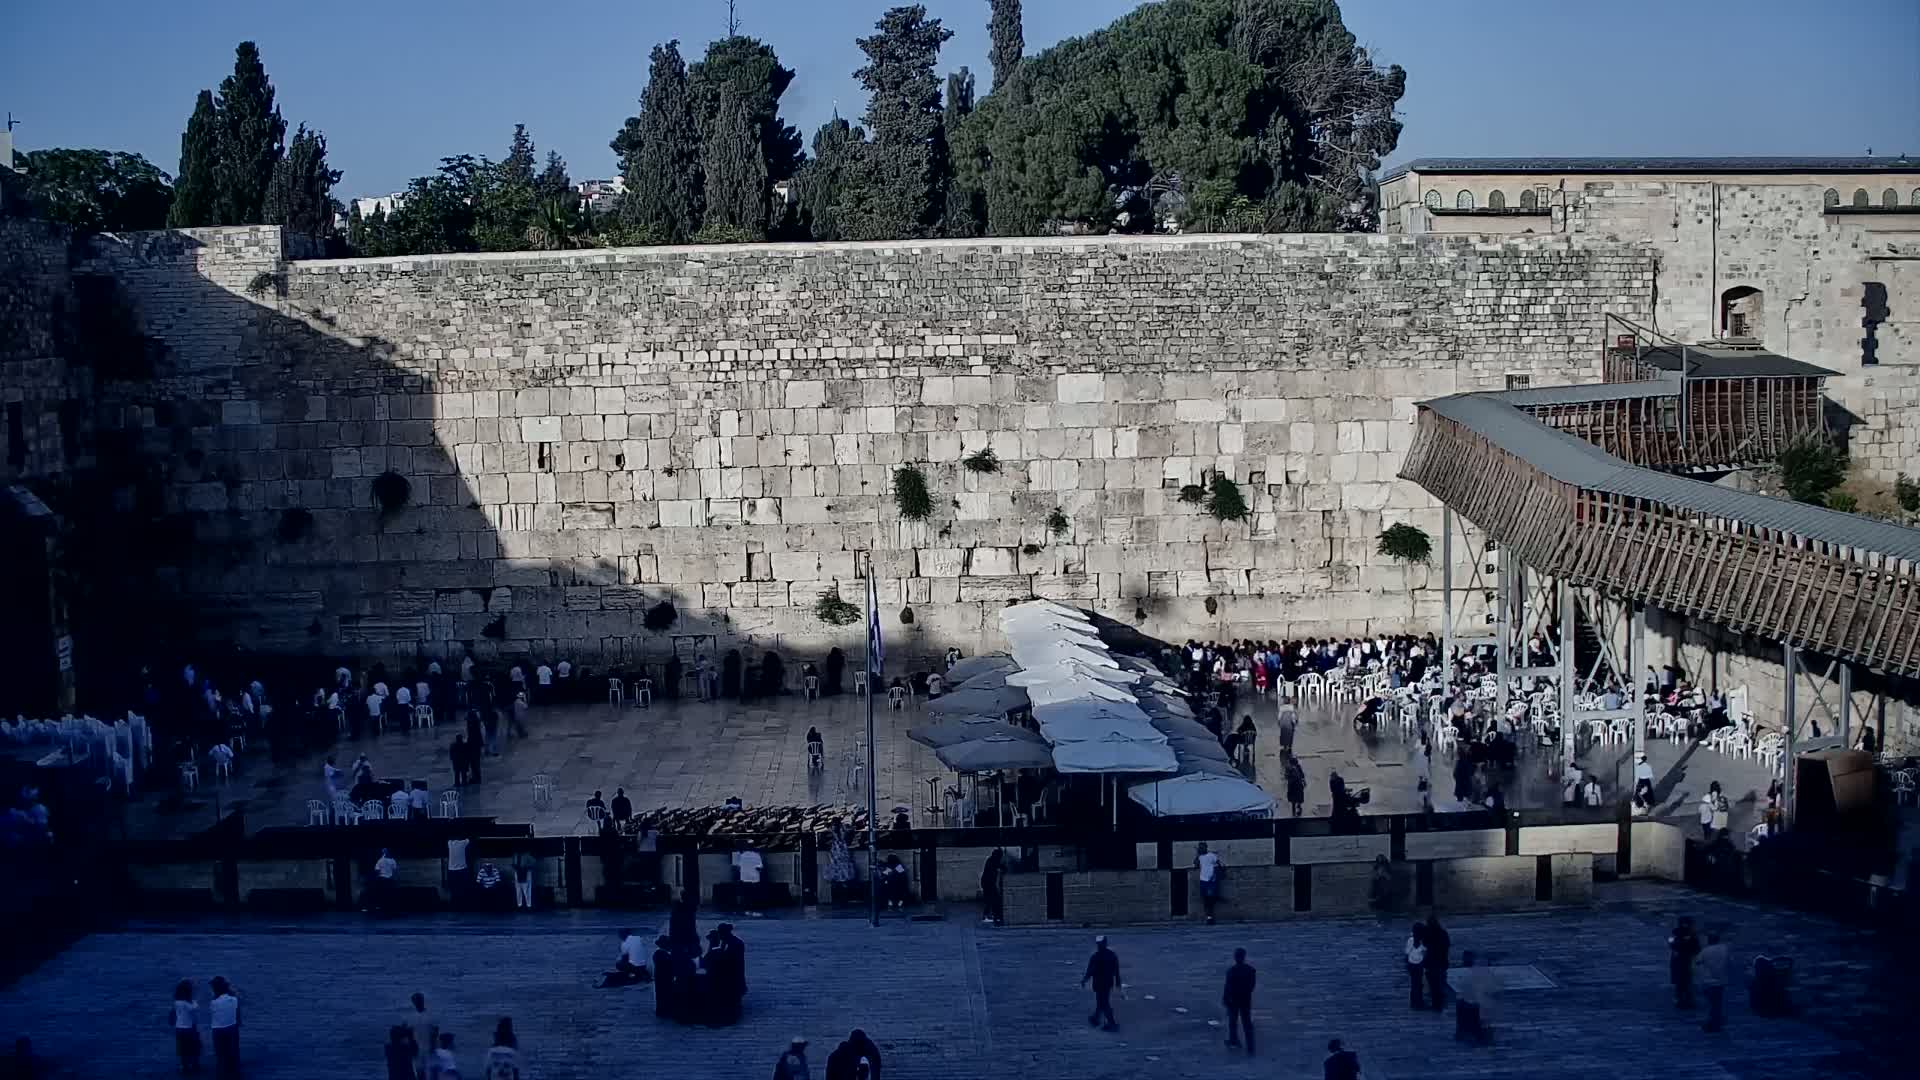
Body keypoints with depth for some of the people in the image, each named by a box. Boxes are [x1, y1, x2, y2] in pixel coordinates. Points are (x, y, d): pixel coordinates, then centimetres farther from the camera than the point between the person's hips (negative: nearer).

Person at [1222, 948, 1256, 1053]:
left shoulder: (1231, 971, -24)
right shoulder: (1250, 969, -11)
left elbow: (1228, 987, -17)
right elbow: (1252, 984, 0)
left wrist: (1224, 999, -2)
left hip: (1233, 999, -3)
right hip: (1246, 999, 3)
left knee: (1233, 1020, 20)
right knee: (1247, 1023, 10)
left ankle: (1233, 1040, 37)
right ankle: (1250, 1047, 9)